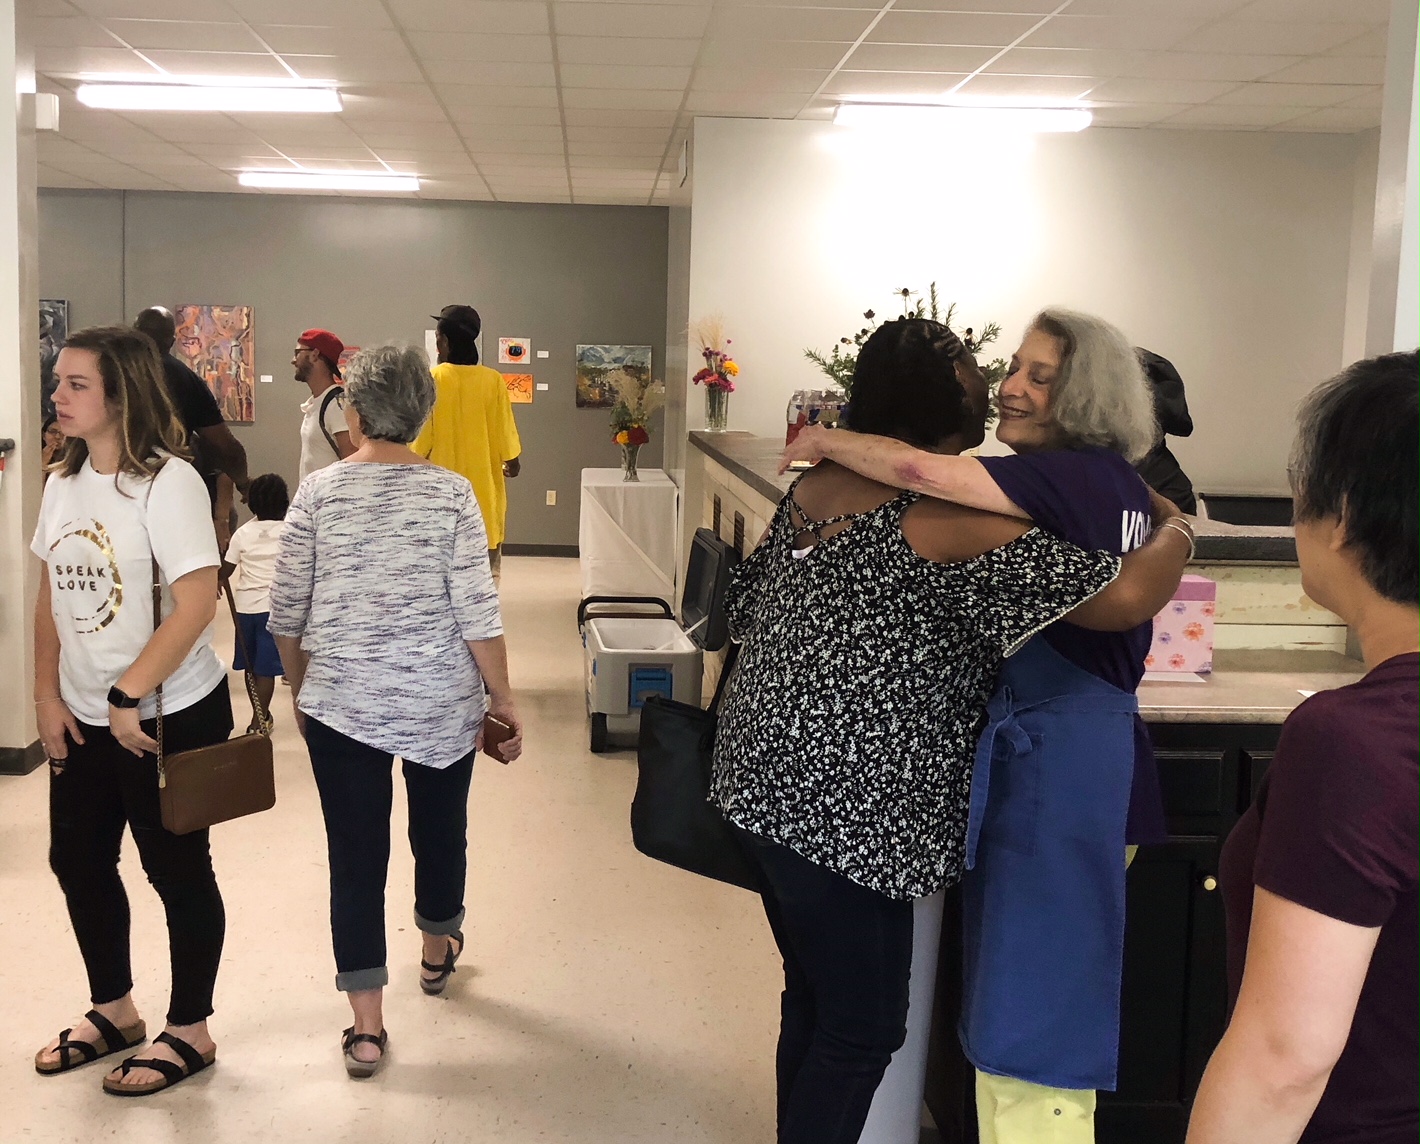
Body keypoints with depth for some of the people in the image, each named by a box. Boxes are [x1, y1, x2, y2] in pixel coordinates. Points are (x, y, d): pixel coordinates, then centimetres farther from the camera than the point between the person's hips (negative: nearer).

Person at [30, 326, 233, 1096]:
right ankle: (113, 1012, 37)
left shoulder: (167, 481, -17)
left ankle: (189, 1032, 23)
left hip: (170, 715, -7)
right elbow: (49, 594, 12)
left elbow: (198, 601, -23)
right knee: (77, 862, 16)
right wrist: (48, 696, 4)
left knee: (176, 869, 6)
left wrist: (129, 698, -20)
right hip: (84, 718, 8)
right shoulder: (63, 483, 5)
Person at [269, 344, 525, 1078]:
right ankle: (437, 954, 46)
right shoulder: (451, 494, -7)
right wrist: (503, 696, 1)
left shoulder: (318, 493, -5)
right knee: (440, 826, 22)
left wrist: (298, 687, 15)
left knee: (356, 854, 6)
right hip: (442, 701, 1)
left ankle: (366, 1027, 9)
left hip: (341, 704, -1)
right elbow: (477, 612, -10)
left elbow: (287, 612, -1)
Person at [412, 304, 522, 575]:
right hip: (483, 487, 1)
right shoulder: (492, 380, -5)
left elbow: (421, 437, -6)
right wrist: (512, 462, 20)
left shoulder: (432, 380, -9)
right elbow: (504, 432, 1)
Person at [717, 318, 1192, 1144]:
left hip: (771, 776, 9)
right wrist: (1175, 535, 0)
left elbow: (747, 605, 16)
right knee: (864, 1026, 6)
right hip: (846, 805, -9)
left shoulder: (818, 486, 7)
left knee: (814, 1003, 21)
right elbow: (1124, 599, -20)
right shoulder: (958, 518, -17)